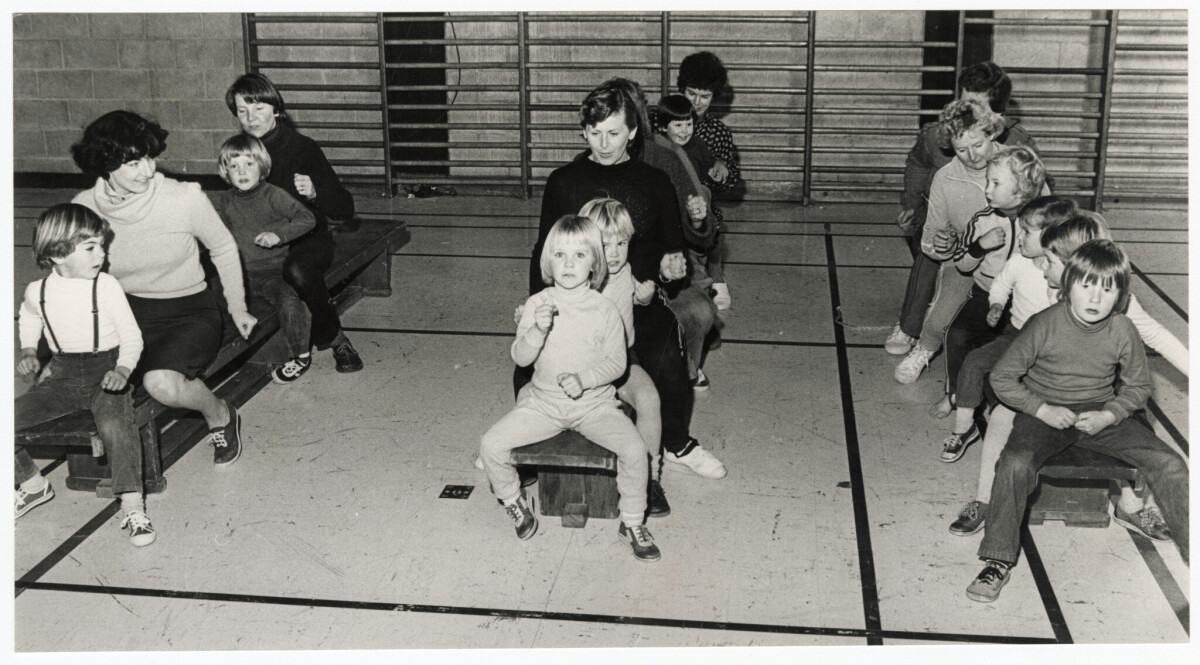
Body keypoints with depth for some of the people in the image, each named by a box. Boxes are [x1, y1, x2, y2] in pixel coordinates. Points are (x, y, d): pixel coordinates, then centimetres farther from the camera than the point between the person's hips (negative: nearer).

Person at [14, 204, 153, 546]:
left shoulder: (106, 286, -11)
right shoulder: (38, 291, -1)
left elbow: (131, 336, -8)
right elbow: (28, 319, 24)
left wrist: (122, 370, -25)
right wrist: (28, 351, 8)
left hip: (105, 372, -4)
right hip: (63, 376, 4)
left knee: (115, 425, -32)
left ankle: (133, 508, -26)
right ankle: (33, 485, 18)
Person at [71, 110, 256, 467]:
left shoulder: (185, 198, -16)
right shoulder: (83, 208, -7)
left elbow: (223, 250, 3)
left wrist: (237, 307, 12)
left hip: (188, 311, -3)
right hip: (125, 314, 4)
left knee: (161, 382, -33)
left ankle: (220, 416, 2)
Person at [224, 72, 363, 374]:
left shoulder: (302, 148, -7)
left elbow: (345, 210, -10)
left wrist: (314, 193, -31)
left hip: (308, 238, -4)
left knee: (297, 269, -40)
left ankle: (332, 336, -12)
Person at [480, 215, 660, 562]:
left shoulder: (604, 310, -6)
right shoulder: (537, 304, -4)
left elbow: (616, 362, -4)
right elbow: (520, 358, -8)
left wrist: (584, 379, -21)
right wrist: (538, 330, -28)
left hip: (594, 403, -1)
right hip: (543, 401, 1)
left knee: (634, 449, -24)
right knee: (490, 445, -15)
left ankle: (632, 523, 1)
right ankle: (514, 501, 15)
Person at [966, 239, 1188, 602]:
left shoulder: (1122, 331, -8)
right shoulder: (1044, 325, -16)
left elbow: (1138, 387, 7)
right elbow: (1002, 377, -8)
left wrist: (1107, 417, -11)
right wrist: (1043, 410, -17)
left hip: (1101, 415, 3)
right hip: (1046, 413, -3)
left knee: (1169, 463, -13)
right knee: (1015, 462, -31)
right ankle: (998, 562, -20)